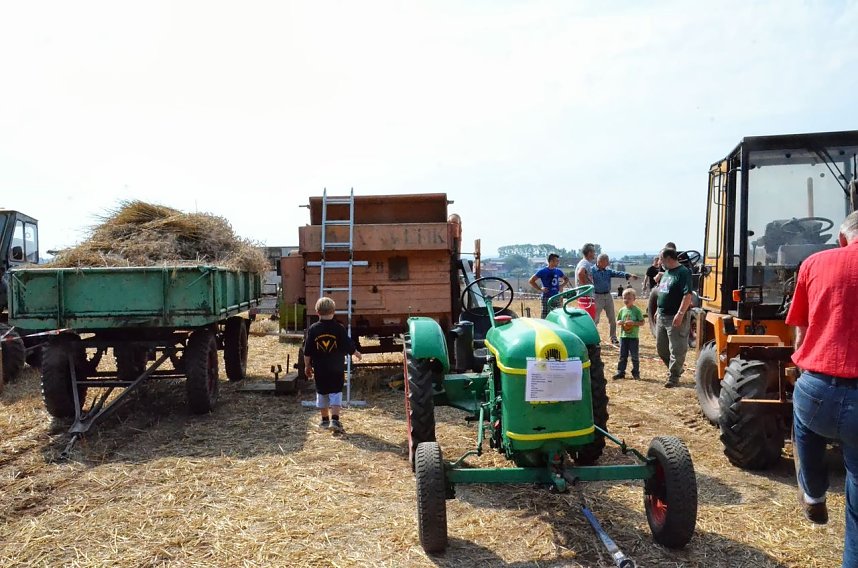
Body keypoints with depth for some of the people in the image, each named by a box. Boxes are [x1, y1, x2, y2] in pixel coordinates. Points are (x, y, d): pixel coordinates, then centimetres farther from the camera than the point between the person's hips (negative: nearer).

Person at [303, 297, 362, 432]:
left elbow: (307, 352, -1)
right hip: (336, 369, -2)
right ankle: (335, 420, -10)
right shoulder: (339, 328, -9)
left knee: (321, 393, 15)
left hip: (319, 369, 2)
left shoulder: (313, 329, -5)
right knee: (336, 393, 3)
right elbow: (349, 346, -3)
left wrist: (307, 366, 12)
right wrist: (356, 354, 17)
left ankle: (325, 419, 24)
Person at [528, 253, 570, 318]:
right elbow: (531, 281, -6)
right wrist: (540, 289, -11)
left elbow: (566, 279, 26)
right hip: (546, 297, -5)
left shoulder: (558, 271, 9)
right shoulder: (542, 271, -5)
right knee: (545, 317, -6)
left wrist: (561, 286, 8)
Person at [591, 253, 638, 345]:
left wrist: (629, 275, -23)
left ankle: (613, 338, 22)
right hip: (598, 296, -5)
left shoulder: (608, 271, 8)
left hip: (608, 296, 5)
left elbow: (617, 273, -5)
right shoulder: (592, 270, -6)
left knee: (612, 319, 10)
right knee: (595, 319, 0)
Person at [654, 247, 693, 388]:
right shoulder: (666, 273, 14)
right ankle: (675, 369, 33)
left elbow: (687, 295, -22)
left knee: (676, 349, 0)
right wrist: (658, 311, 21)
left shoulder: (683, 273, -14)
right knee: (661, 348, 16)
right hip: (662, 317, 9)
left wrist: (680, 314, -27)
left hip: (676, 318, -9)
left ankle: (673, 377, 8)